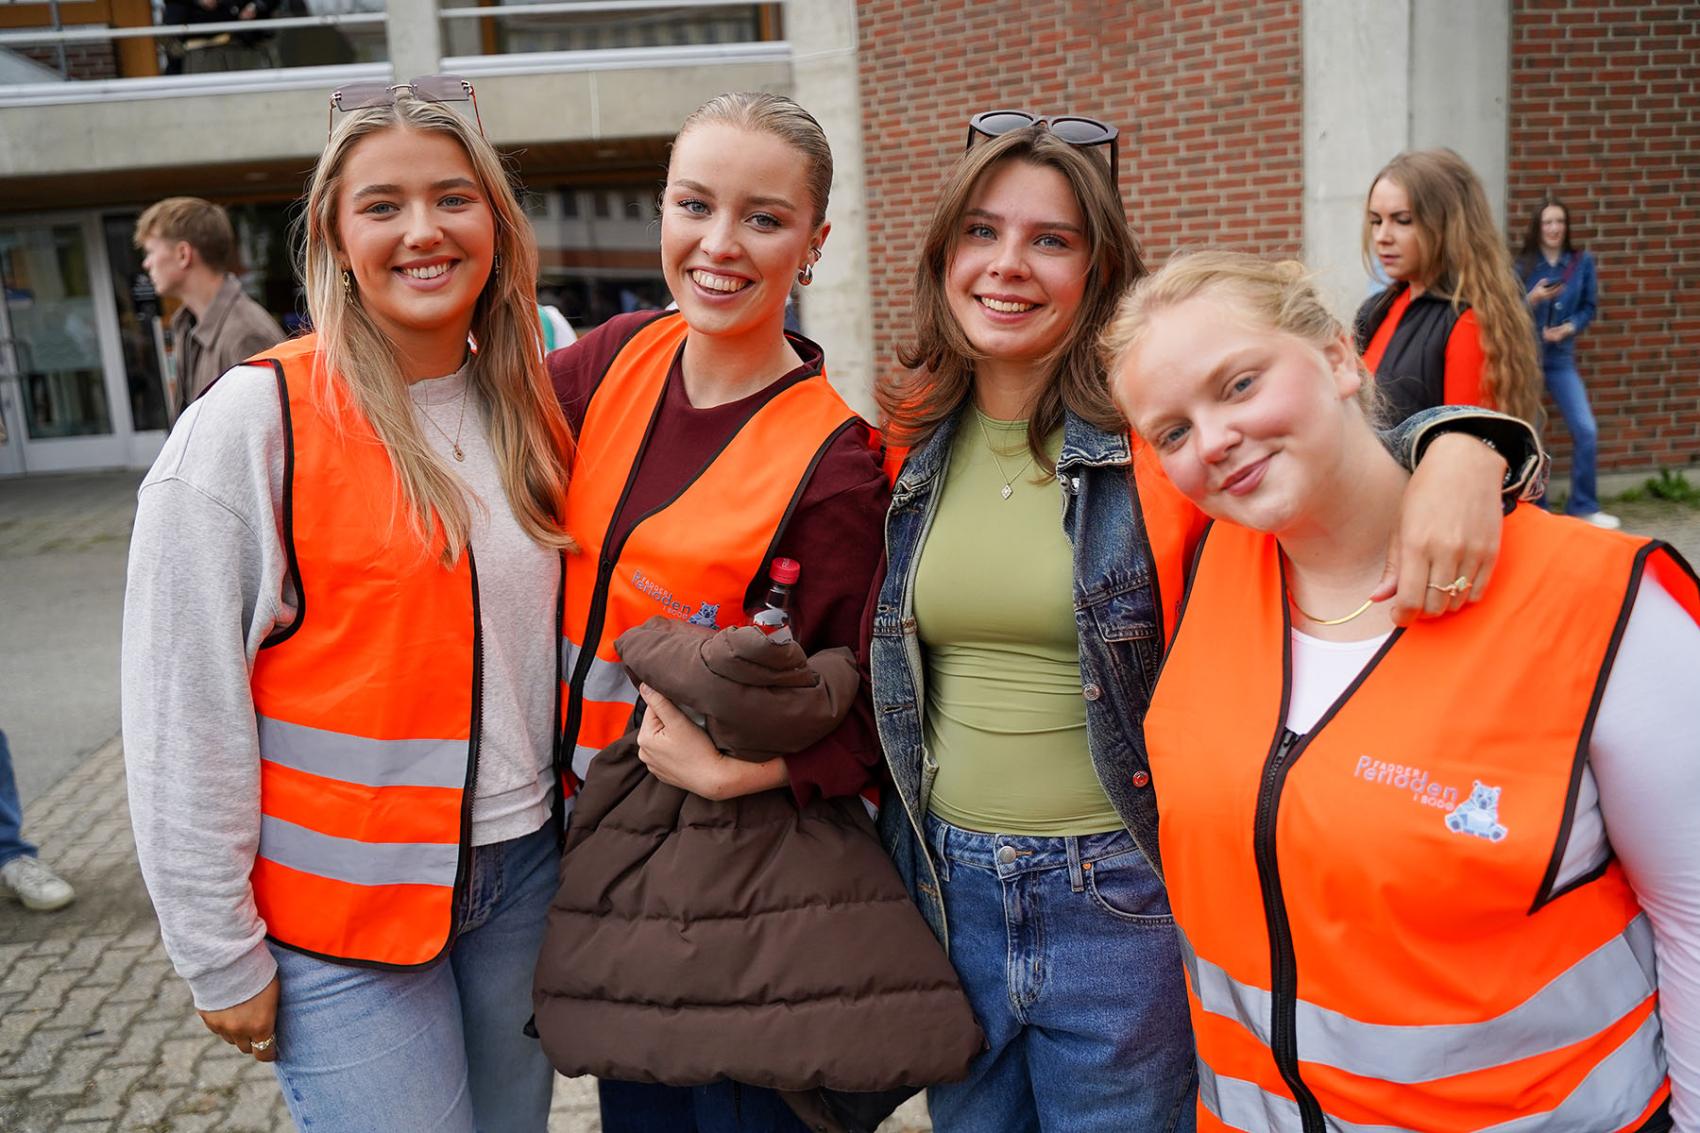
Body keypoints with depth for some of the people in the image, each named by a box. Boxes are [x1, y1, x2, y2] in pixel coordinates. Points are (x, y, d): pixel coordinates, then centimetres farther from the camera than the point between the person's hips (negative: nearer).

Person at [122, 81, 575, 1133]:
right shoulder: (254, 421, -13)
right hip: (342, 907, -5)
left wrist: (586, 833, 11)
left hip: (522, 877, 5)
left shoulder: (530, 412, 4)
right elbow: (184, 711, -12)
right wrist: (223, 954, -9)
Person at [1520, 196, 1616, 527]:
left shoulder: (1582, 261, 0)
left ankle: (1584, 506, 6)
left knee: (1586, 431, -8)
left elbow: (1588, 308, 5)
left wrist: (1569, 328, -13)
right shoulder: (1522, 264, -4)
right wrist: (1532, 300, -22)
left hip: (1561, 358, 2)